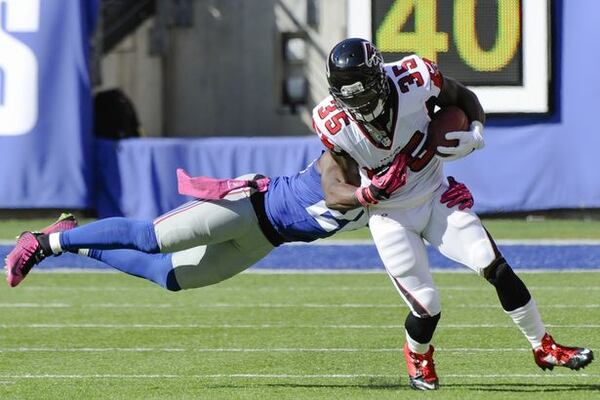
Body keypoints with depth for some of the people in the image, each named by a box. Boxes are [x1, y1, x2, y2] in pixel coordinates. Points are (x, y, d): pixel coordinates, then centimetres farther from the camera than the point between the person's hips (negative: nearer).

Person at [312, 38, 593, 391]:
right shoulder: (334, 123, -22)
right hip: (391, 217, -1)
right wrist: (368, 193, -37)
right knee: (427, 306, -6)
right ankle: (418, 356, 30)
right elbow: (334, 195, -17)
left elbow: (464, 99, 0)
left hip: (435, 198, 2)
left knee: (496, 268, -10)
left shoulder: (415, 80, -22)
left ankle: (544, 347, 6)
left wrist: (475, 135, -21)